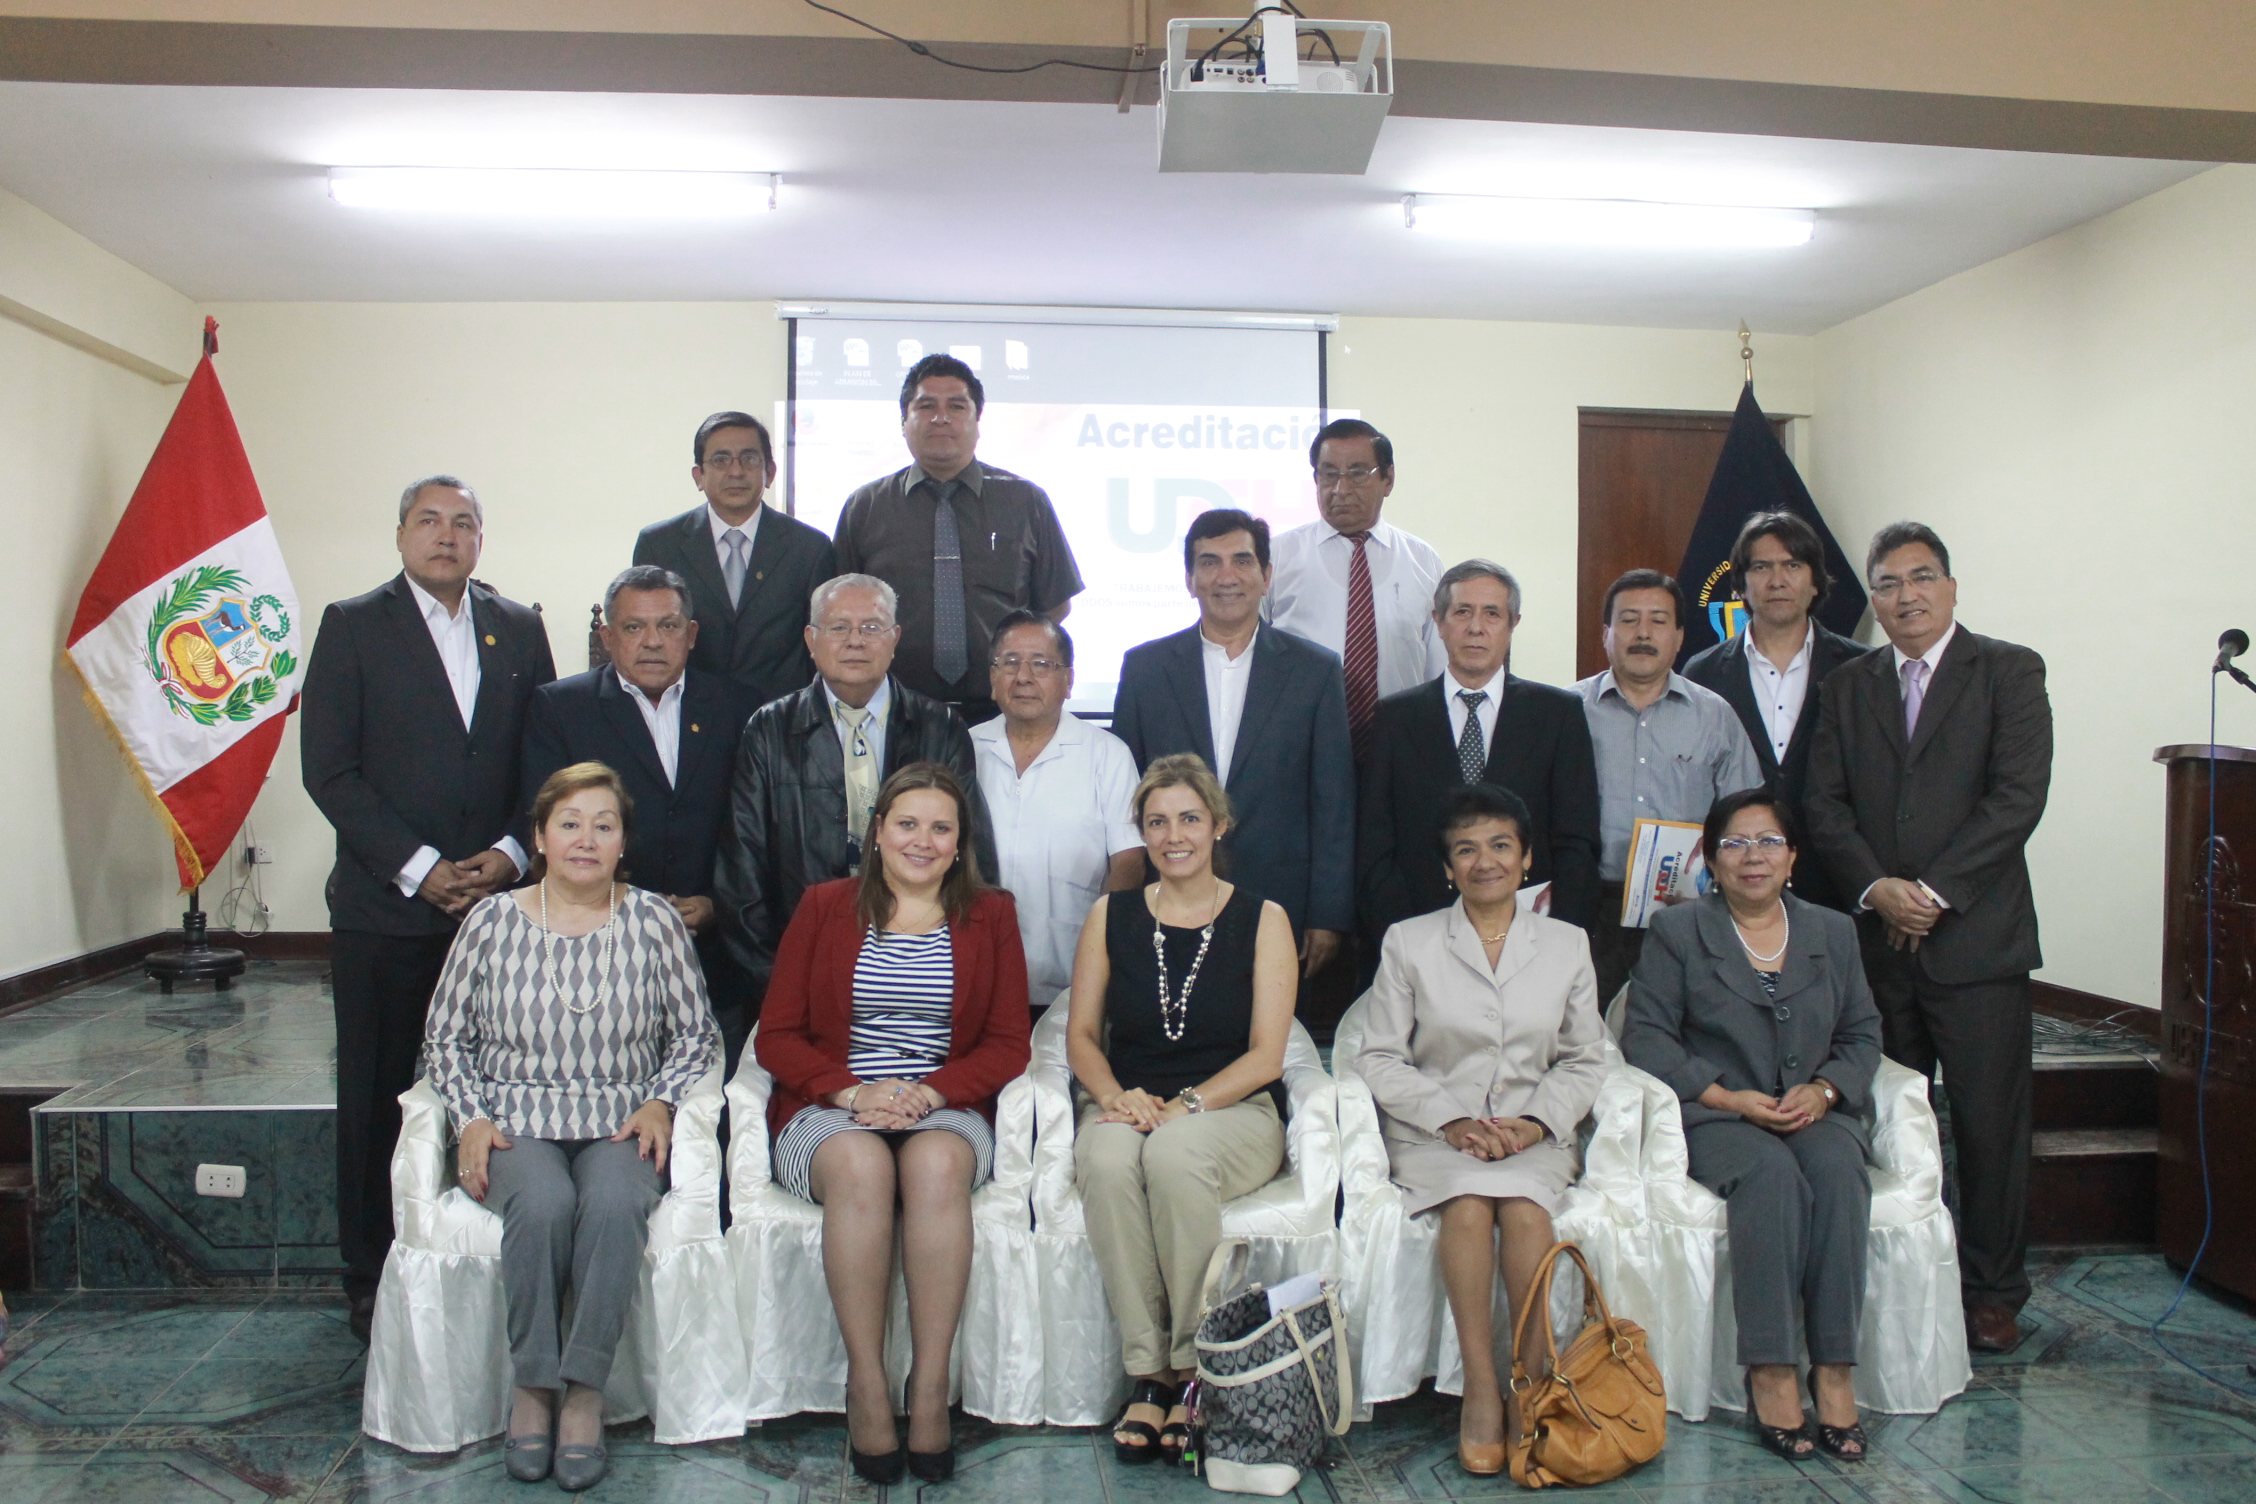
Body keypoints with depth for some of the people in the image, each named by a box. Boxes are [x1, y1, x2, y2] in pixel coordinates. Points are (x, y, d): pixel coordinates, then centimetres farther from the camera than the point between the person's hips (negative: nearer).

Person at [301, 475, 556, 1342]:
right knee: (376, 1101, 6)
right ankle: (372, 1282, 19)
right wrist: (419, 869, -10)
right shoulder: (354, 626, 2)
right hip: (384, 907, -2)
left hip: (495, 903, 2)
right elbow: (328, 769, -4)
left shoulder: (519, 630, 11)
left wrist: (510, 854, -6)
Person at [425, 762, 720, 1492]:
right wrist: (471, 1118, -3)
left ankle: (584, 1394, -21)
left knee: (615, 1204, -33)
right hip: (514, 1123, 0)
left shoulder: (655, 920, 4)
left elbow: (697, 1035, 9)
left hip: (620, 1127, 0)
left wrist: (661, 1102, -6)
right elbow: (445, 1037, 11)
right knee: (543, 1202, -33)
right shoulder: (492, 921, 5)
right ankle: (532, 1388, -15)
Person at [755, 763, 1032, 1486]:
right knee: (862, 1165, -35)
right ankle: (866, 1387, -26)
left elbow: (1008, 1045, 5)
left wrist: (930, 1093, -13)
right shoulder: (825, 906, 10)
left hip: (946, 1108, 0)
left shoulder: (989, 915, 11)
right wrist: (852, 1092, -13)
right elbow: (776, 1036, 5)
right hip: (829, 1112, 0)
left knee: (936, 1164, -35)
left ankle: (930, 1390, -28)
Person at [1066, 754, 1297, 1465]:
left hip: (1229, 1111, -2)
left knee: (1175, 1156, -36)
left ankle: (1194, 1369, -20)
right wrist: (1116, 1096, -11)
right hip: (1126, 1107, 2)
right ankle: (1147, 1373, -23)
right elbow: (1081, 1035, 10)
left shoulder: (1262, 920, 4)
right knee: (1108, 1162, -33)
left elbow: (1265, 1057, -3)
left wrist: (1182, 1106, -17)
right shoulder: (1111, 915, 11)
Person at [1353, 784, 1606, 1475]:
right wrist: (1454, 1120, -12)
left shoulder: (1567, 944, 12)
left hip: (1534, 1133, 1)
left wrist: (1537, 1121, -7)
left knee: (1524, 1205, -31)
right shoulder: (1409, 941, 6)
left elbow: (1583, 1060, 12)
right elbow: (1380, 1059, 2)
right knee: (1469, 1202, -32)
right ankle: (1480, 1385, -24)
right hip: (1434, 1132, -1)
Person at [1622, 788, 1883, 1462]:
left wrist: (1823, 1089, -6)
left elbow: (1862, 1033, 15)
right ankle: (1769, 1372, -30)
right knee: (1771, 1172, -34)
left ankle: (1834, 1369, -28)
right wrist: (1729, 1097, -12)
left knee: (1837, 1170, -31)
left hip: (1817, 1110, 3)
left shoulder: (1832, 932, 17)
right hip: (1716, 1117, -2)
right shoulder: (1676, 931, 7)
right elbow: (1646, 1036, -1)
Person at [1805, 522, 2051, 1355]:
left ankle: (1992, 1291, 18)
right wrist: (1876, 888, -9)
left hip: (1977, 937, -3)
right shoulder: (1849, 686, 13)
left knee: (1989, 1121, 3)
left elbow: (2018, 795, -9)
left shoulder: (2008, 670, 1)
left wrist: (1934, 890, -14)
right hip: (1875, 938, 3)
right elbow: (1825, 804, 6)